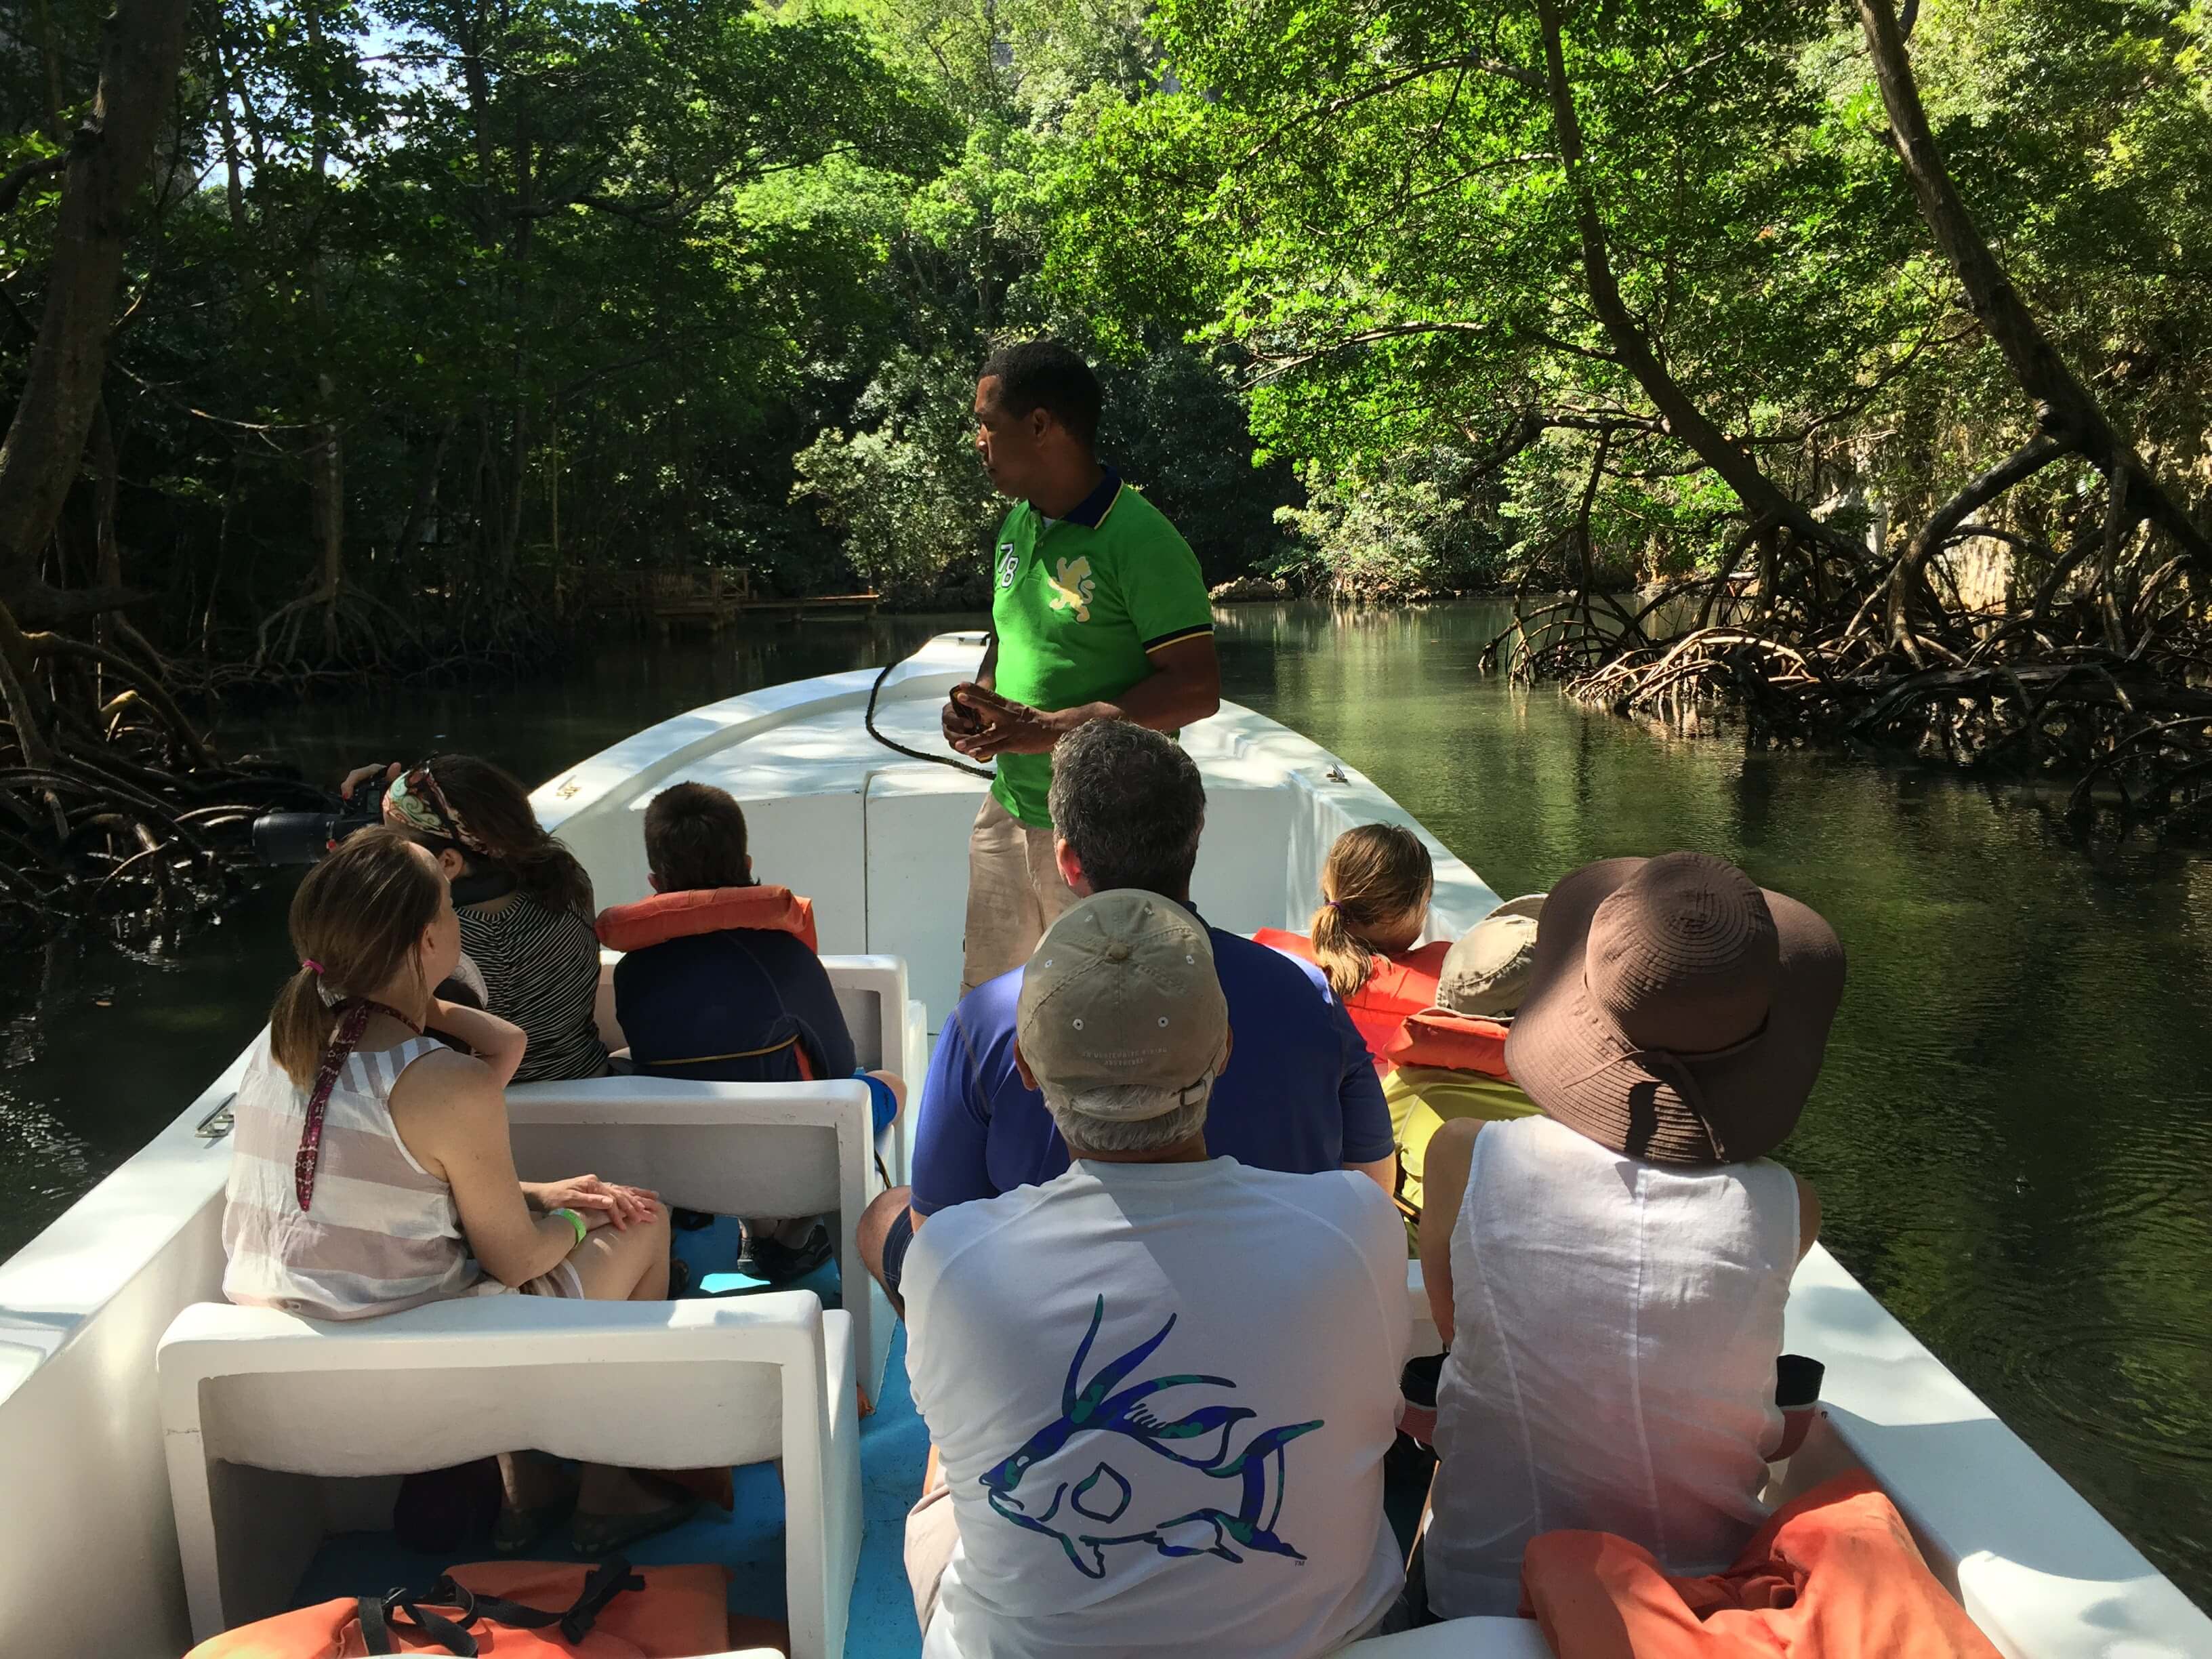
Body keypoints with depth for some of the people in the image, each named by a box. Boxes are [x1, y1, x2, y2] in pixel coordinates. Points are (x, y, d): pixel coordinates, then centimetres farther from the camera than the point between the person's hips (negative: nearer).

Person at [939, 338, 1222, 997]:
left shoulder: (1138, 539, -17)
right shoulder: (1016, 524, 9)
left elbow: (1197, 689, -20)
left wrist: (1049, 729, -22)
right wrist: (976, 700, 2)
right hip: (1009, 813, 8)